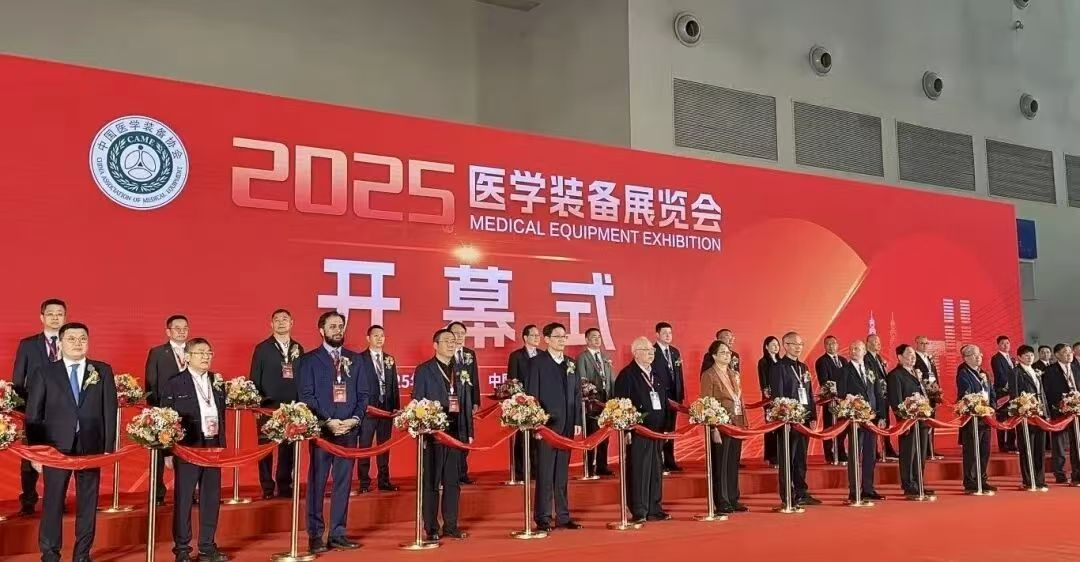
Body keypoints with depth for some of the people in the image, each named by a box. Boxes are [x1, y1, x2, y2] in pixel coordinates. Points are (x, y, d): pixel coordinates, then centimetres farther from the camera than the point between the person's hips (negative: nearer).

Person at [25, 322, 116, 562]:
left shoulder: (103, 371, 6)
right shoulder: (44, 373, 3)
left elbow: (110, 411, 4)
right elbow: (32, 415, 2)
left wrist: (109, 448, -2)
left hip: (92, 447, 1)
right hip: (56, 447, -1)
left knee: (88, 504, 7)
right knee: (52, 503, 4)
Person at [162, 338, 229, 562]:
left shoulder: (217, 382, 11)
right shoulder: (173, 384, -4)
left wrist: (222, 444, 9)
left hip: (214, 447, 5)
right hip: (188, 448, -5)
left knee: (211, 499, 9)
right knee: (183, 499, 3)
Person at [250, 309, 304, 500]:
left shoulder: (298, 349, 9)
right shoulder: (262, 348, 2)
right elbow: (255, 379, 1)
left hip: (292, 406, 2)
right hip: (268, 405, -2)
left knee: (288, 447, 4)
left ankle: (285, 486, 13)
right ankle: (267, 488, 10)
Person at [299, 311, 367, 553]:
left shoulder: (354, 359, 12)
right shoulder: (310, 359, 1)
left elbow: (363, 394, 9)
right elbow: (306, 395, -6)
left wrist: (354, 419, -6)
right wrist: (328, 421, -14)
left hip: (349, 429, 4)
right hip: (321, 429, -4)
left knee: (343, 482, 7)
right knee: (316, 483, 0)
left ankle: (338, 534, 14)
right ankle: (315, 536, 7)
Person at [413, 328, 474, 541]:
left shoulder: (460, 371, 13)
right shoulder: (424, 370, -1)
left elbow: (466, 403, 12)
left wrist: (469, 432, 7)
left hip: (456, 432, 5)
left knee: (453, 481, 9)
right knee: (431, 482, 2)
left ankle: (451, 525, 17)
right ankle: (431, 528, 9)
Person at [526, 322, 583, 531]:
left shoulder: (571, 364, 13)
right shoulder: (537, 362, -4)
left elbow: (577, 394, 13)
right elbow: (531, 394, -7)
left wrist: (577, 421, 7)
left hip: (567, 425, 5)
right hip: (546, 424, -5)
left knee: (563, 473, 11)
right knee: (545, 473, -2)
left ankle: (563, 516, 17)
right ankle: (542, 518, 5)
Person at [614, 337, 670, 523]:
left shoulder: (656, 372, 14)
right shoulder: (627, 375, -8)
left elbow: (664, 399, 17)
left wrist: (665, 425, 11)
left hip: (657, 429, 7)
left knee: (656, 470, 11)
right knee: (638, 470, -3)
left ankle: (654, 509, 20)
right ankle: (639, 512, 3)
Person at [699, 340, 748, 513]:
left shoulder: (734, 374, 15)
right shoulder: (709, 375, -7)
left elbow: (740, 400, 17)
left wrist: (744, 423, 8)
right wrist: (713, 429, -17)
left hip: (737, 424, 7)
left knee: (734, 463, 11)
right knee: (720, 465, 0)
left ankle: (733, 499, 19)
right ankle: (722, 502, 7)